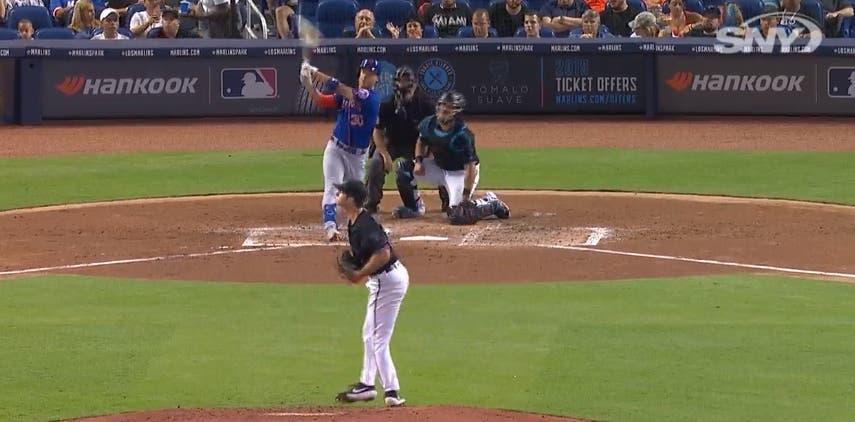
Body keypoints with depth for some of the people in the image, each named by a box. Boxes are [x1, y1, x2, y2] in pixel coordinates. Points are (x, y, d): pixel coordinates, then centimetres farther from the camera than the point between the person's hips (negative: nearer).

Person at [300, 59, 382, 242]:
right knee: (332, 187, -16)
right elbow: (321, 101, -3)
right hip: (336, 149, 2)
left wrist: (327, 79, -33)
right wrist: (309, 84, -19)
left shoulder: (372, 97, -14)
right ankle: (330, 227, -27)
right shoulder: (345, 94, 3)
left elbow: (350, 95, -28)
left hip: (357, 155, -2)